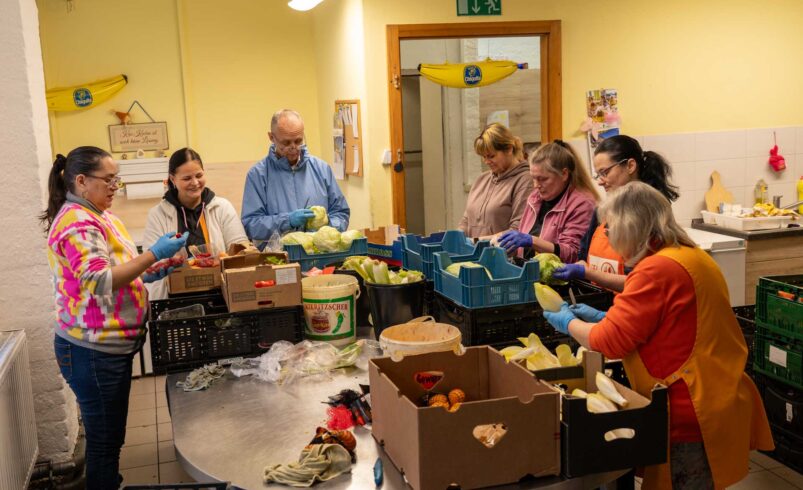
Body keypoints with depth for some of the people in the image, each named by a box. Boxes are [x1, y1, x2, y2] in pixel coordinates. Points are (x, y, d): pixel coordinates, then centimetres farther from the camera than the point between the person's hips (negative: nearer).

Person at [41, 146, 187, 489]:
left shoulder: (94, 216, 13)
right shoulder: (77, 223, -19)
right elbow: (99, 280, -27)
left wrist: (146, 274, 8)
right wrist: (153, 254, -26)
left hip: (111, 345, 10)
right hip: (93, 351, -10)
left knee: (110, 436, 20)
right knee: (104, 440, 2)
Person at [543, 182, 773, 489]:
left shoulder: (657, 270, -21)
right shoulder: (692, 257, 10)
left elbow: (611, 342, -17)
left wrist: (570, 324, 1)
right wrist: (601, 317, 18)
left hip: (693, 416, -9)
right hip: (720, 403, 10)